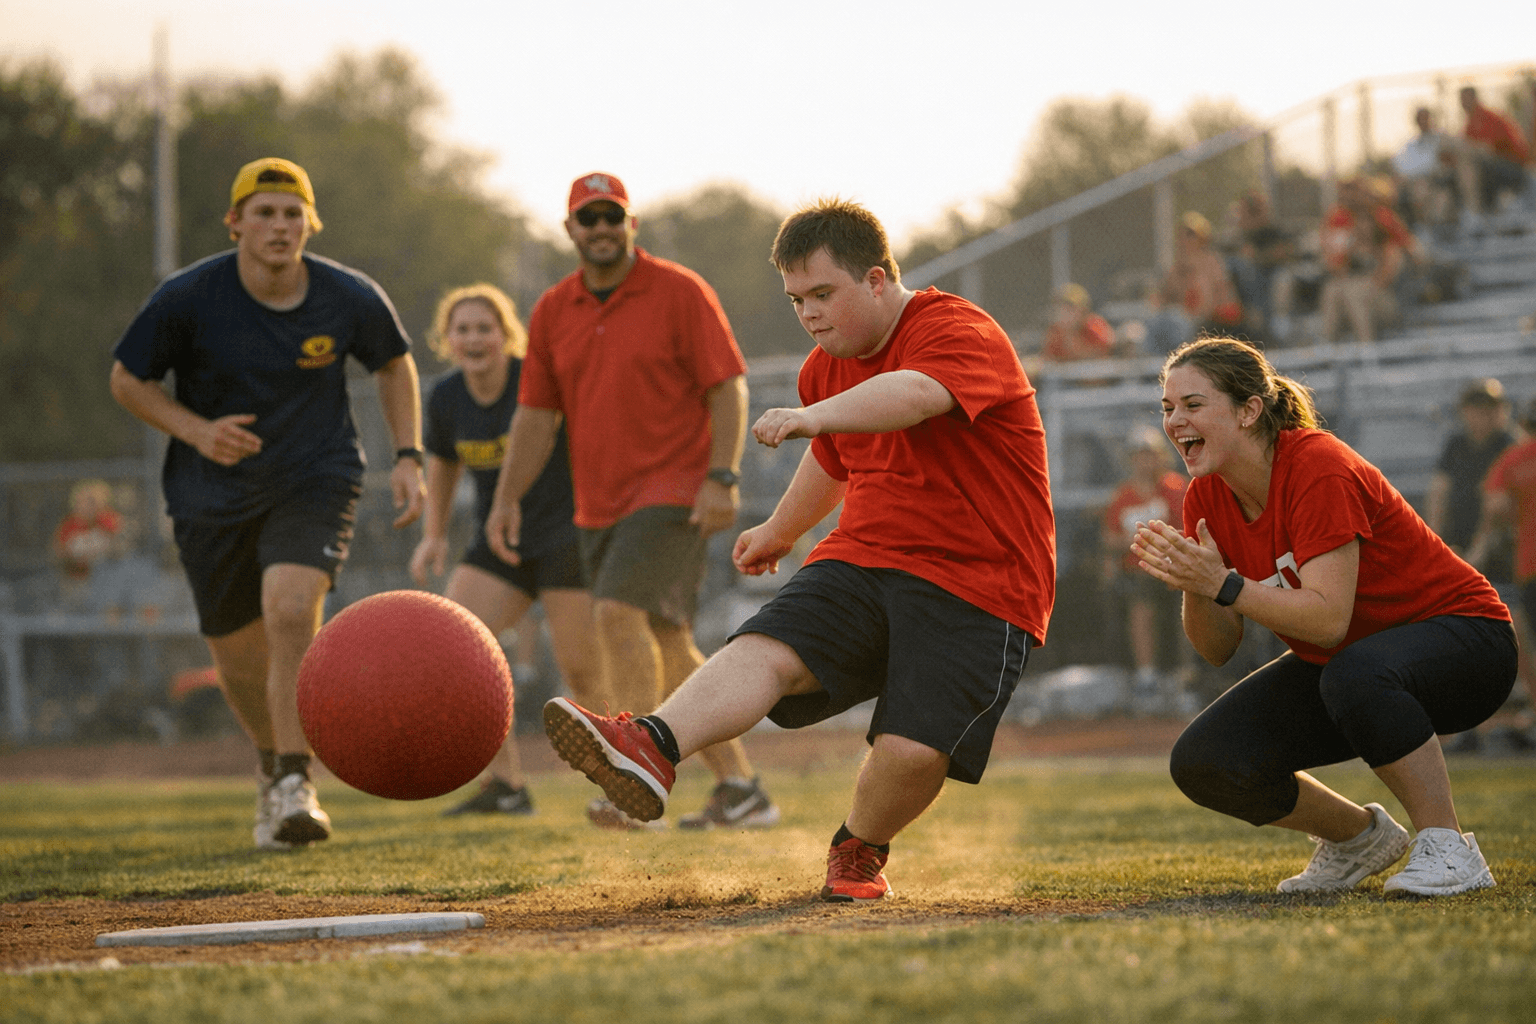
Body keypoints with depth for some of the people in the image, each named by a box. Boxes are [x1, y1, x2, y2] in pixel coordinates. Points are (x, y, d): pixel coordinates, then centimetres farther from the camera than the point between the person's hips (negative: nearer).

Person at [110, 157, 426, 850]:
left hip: (316, 481, -1)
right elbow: (127, 379, -3)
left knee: (291, 608, -27)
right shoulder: (188, 297, -15)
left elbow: (394, 364, 10)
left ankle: (294, 785, -22)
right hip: (213, 497, 1)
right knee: (238, 652, 10)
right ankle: (273, 764, 40)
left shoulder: (350, 298, -10)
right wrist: (196, 430, -19)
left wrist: (408, 456, 0)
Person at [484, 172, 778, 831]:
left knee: (620, 611, -23)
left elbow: (728, 386, -8)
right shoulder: (552, 312, 10)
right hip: (599, 504, 7)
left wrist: (722, 476, -18)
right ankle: (740, 789, 14)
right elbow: (536, 413, 13)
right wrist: (507, 497, 4)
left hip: (673, 491, -7)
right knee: (666, 645, 7)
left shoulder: (679, 293, -5)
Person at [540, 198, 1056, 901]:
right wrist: (782, 531, 51)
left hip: (979, 586, -6)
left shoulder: (962, 335, -12)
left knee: (914, 750, -24)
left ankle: (859, 851, 8)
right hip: (863, 558, 6)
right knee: (762, 651, -24)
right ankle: (653, 751, -50)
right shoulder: (825, 370, 15)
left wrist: (812, 417, -51)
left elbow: (911, 395, -36)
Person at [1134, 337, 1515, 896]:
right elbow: (1217, 649, -7)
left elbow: (1328, 620, -32)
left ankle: (1448, 848, -22)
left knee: (1355, 673, -41)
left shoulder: (1319, 470, -24)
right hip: (1334, 664, 7)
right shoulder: (1207, 498, -4)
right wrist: (1194, 587, -25)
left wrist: (1223, 584, -37)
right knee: (1203, 761, -14)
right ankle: (1357, 834, 11)